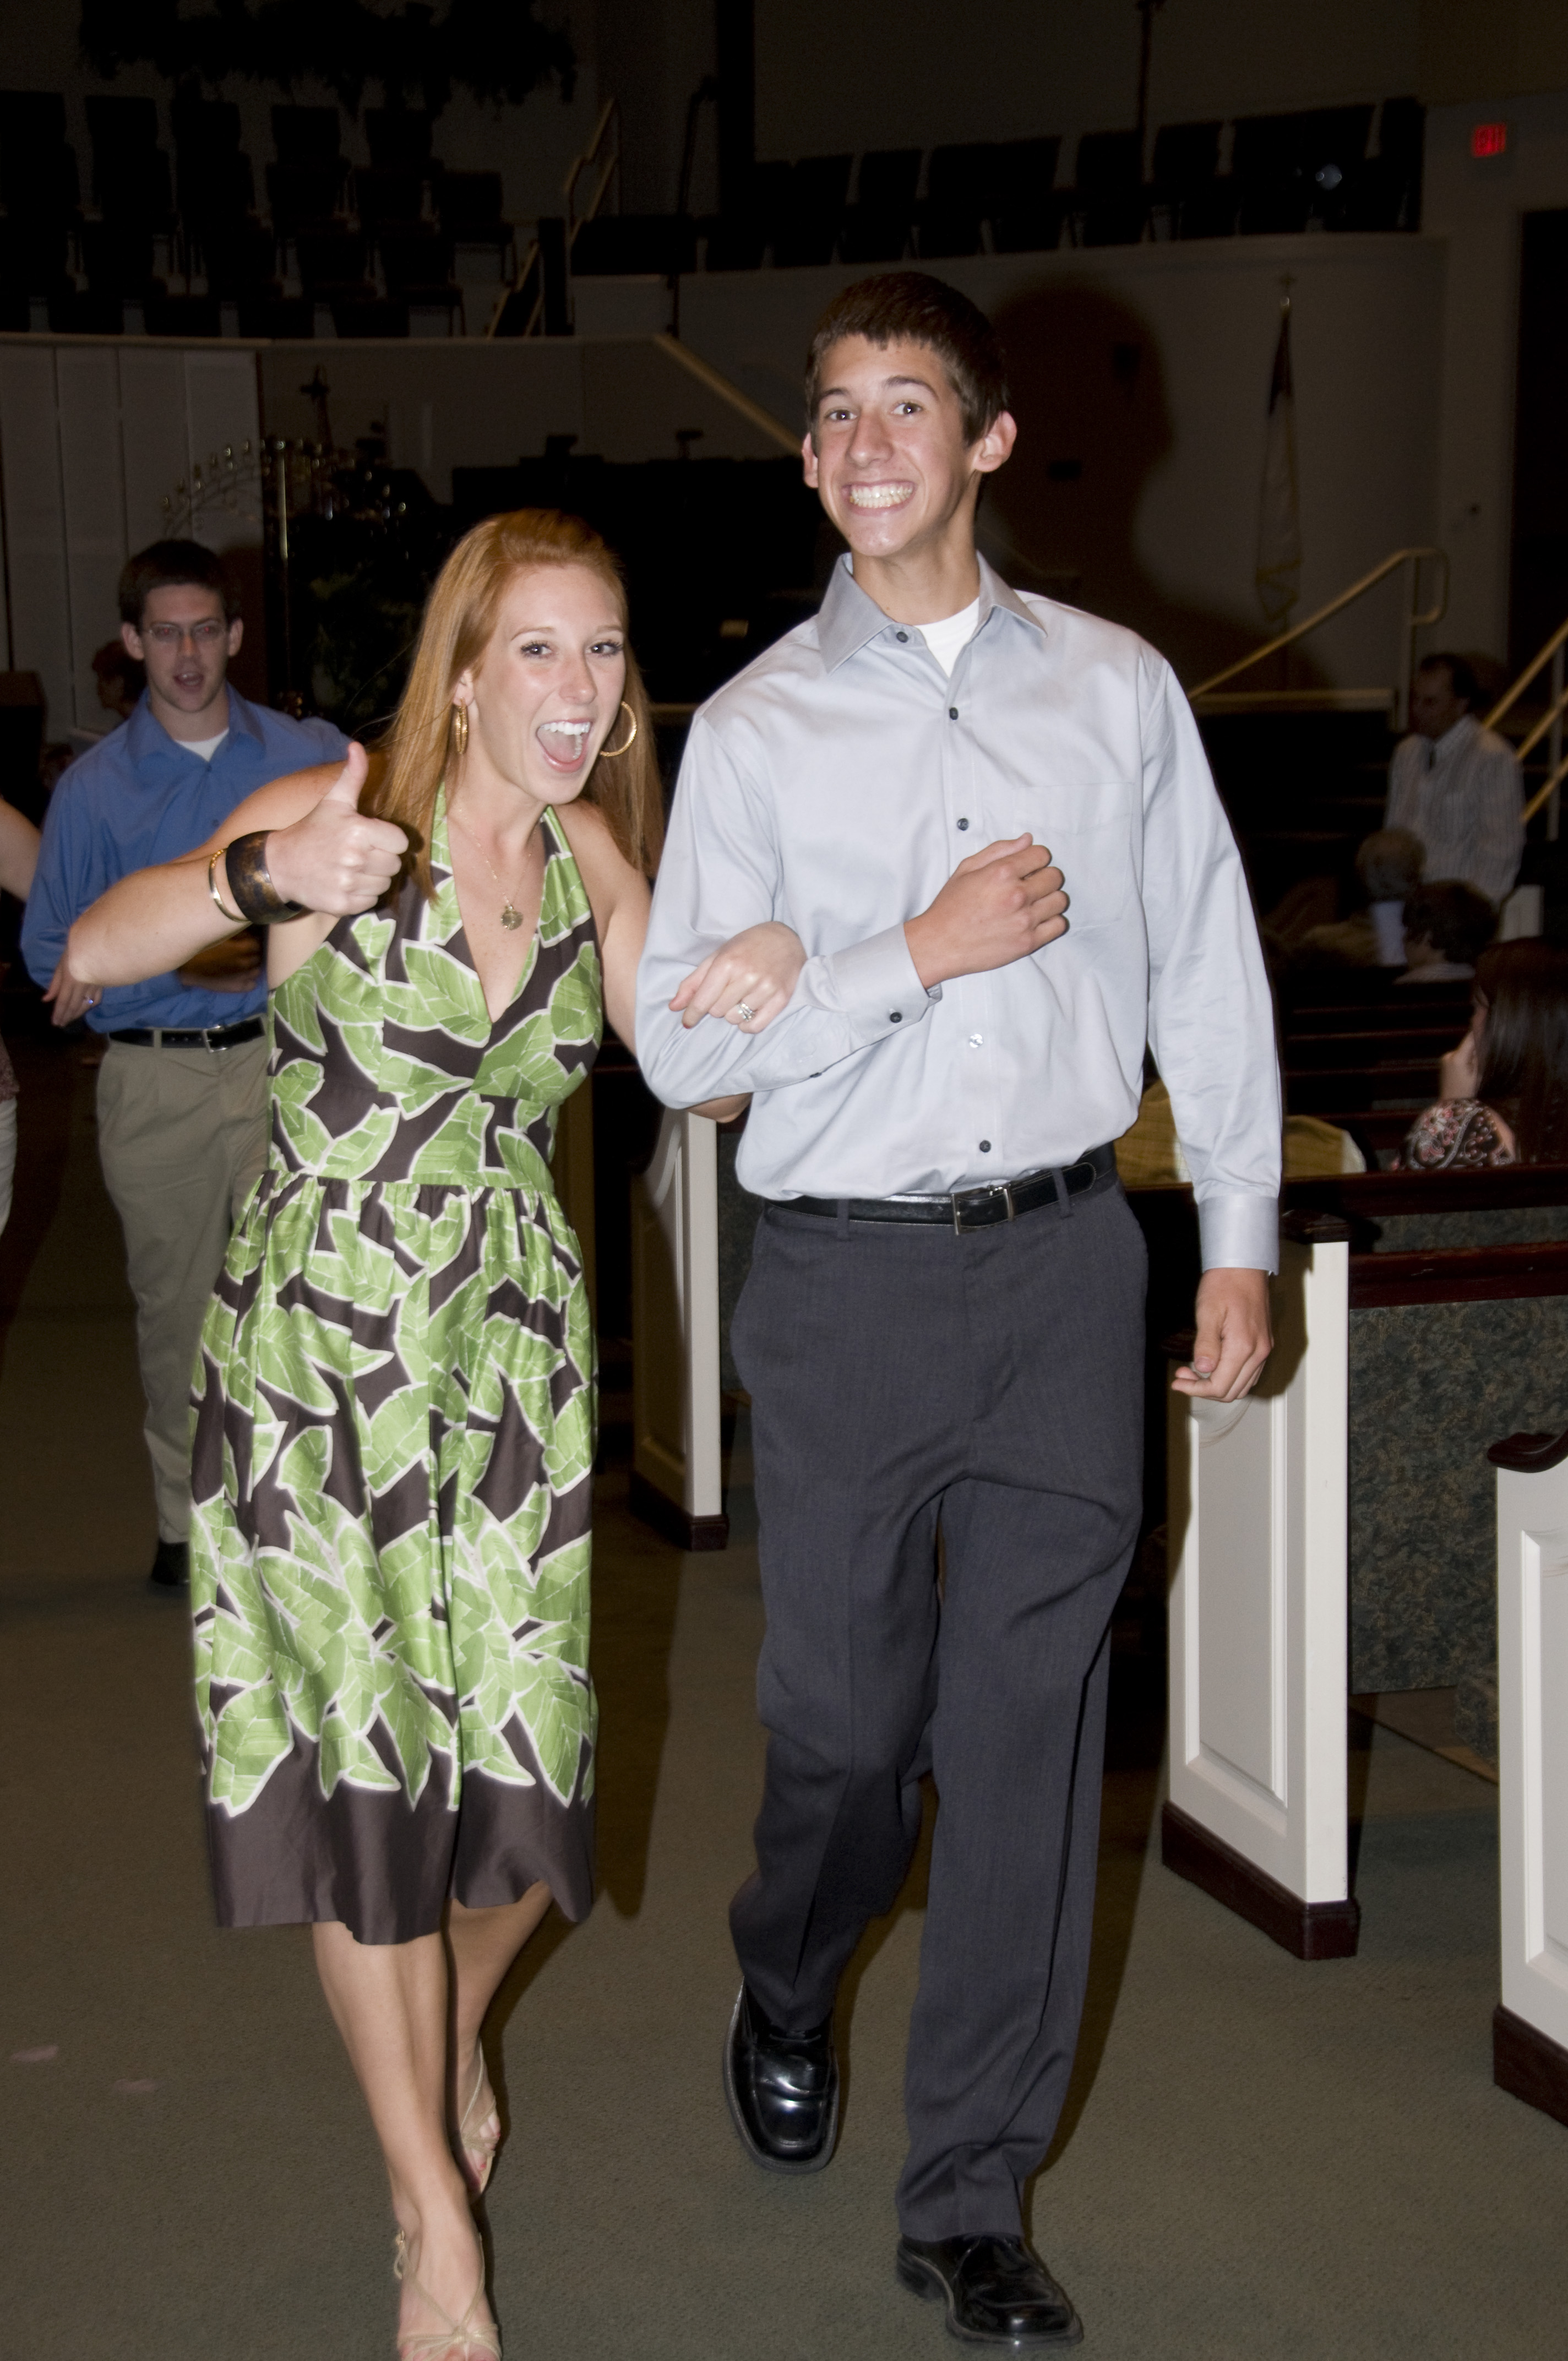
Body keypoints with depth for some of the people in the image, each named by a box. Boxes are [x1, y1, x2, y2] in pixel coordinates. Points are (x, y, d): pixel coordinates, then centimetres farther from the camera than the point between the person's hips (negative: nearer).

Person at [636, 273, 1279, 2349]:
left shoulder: (1118, 688, 5)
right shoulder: (756, 729, 0)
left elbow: (1208, 970, 9)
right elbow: (681, 1042, -6)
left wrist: (1240, 1236, 7)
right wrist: (921, 953, -15)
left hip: (1068, 1260, 1)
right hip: (852, 1274, -1)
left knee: (1031, 1727, 4)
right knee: (847, 1713, 7)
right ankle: (786, 2003, 42)